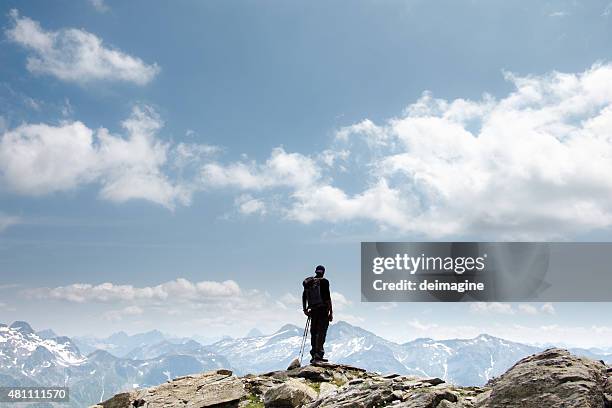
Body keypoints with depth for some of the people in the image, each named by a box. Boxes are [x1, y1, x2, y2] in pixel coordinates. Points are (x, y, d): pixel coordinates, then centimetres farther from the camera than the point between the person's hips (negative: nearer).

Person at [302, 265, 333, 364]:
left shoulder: (308, 282, 10)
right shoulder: (324, 281, -7)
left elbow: (304, 296, 16)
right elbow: (327, 297, -12)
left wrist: (305, 309, 26)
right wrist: (331, 312, -8)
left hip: (313, 310, 6)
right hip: (323, 309, -6)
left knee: (314, 332, 11)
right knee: (322, 332, -6)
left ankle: (314, 355, 14)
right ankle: (318, 354, -15)